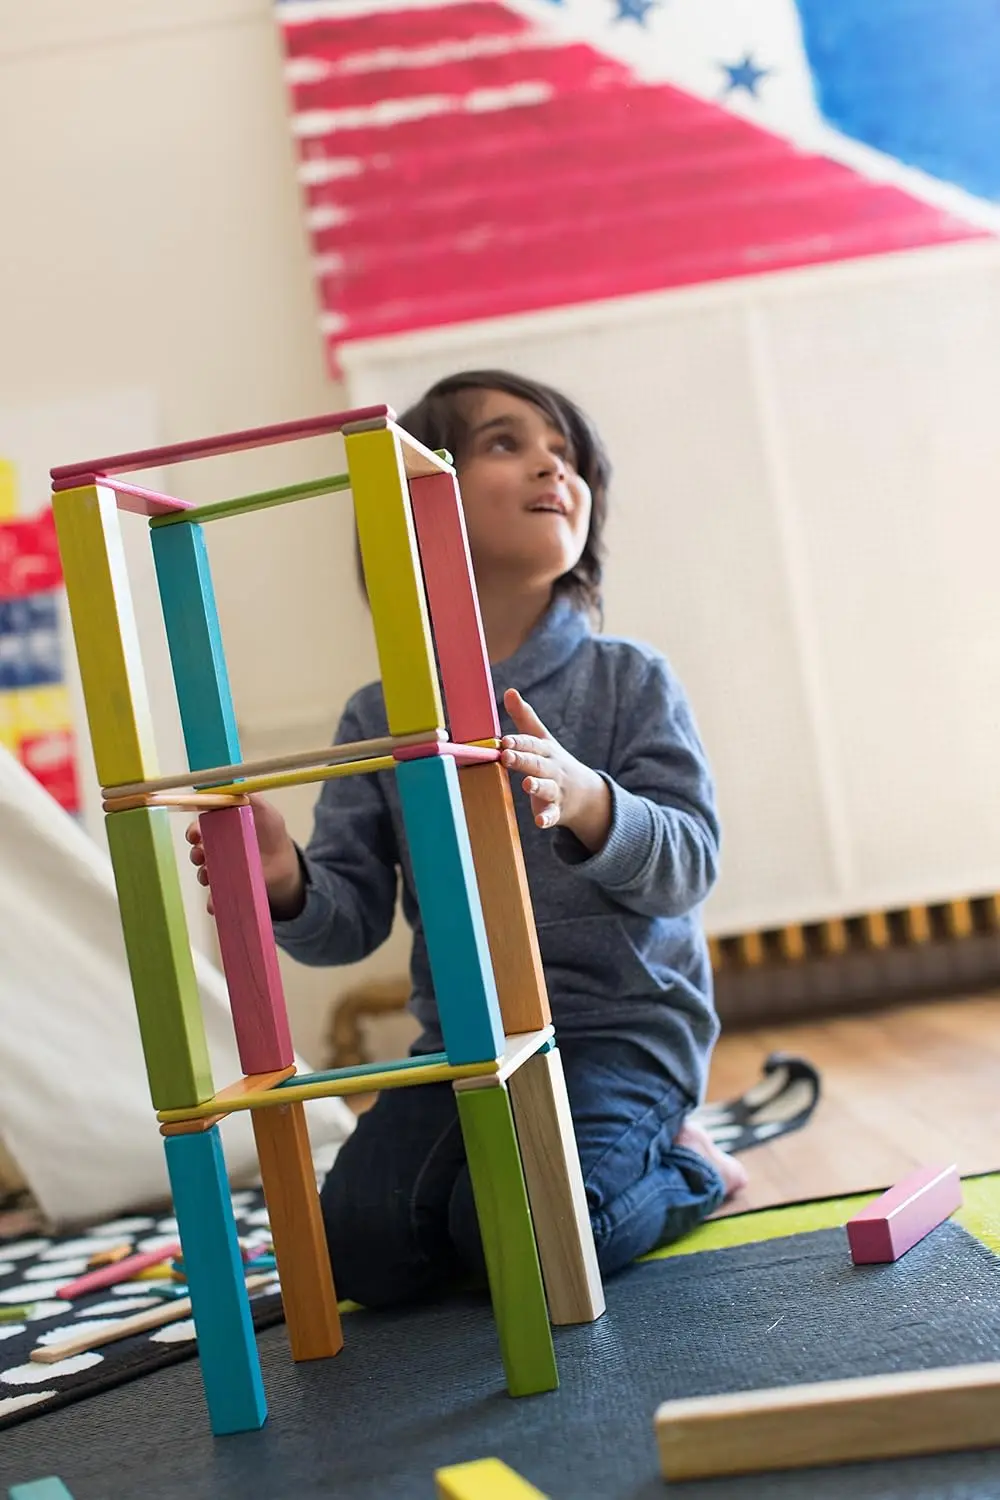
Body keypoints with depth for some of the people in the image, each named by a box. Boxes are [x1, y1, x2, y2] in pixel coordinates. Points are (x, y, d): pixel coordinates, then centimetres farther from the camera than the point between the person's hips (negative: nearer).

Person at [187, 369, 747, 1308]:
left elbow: (690, 861, -10)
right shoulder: (379, 717, 4)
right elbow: (354, 916, 2)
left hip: (623, 1026, -3)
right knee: (362, 1247, -14)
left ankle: (686, 1172, 8)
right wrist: (288, 886, -22)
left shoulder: (629, 682, -1)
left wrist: (587, 802, -31)